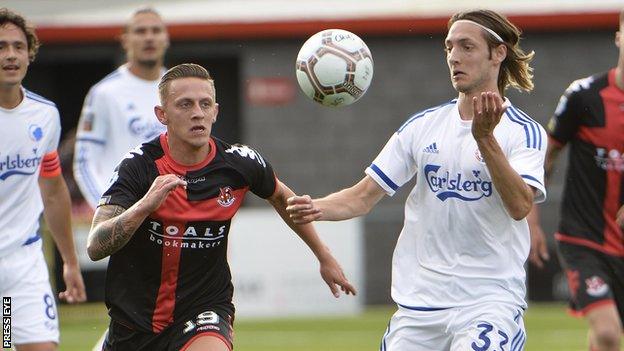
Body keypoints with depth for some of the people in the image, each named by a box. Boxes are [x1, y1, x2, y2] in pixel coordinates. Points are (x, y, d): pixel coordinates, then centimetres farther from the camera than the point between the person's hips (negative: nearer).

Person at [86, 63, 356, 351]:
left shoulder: (240, 163, -8)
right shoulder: (139, 166, -16)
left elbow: (281, 197, 16)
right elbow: (95, 247, -25)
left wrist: (325, 257, 23)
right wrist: (145, 205, -40)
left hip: (204, 310, 0)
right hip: (135, 314, 0)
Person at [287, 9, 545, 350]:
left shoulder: (524, 131, -3)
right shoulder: (422, 126, 10)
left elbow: (520, 205, -20)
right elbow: (363, 196, 8)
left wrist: (485, 138, -30)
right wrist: (316, 208, -12)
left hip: (489, 299, -4)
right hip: (419, 300, 5)